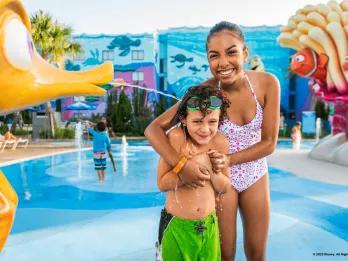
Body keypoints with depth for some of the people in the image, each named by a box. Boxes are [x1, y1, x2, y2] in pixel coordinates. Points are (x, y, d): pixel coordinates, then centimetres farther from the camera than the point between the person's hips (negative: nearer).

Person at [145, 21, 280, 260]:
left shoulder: (268, 83, -17)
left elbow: (269, 143, -12)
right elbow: (153, 129, -23)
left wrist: (230, 159, -25)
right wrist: (180, 164, -39)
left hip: (256, 176, 3)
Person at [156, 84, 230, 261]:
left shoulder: (221, 142, -10)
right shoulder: (176, 137, -20)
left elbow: (224, 188, -1)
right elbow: (162, 184, -17)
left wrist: (209, 166, -18)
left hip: (209, 225, 3)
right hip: (176, 226, -3)